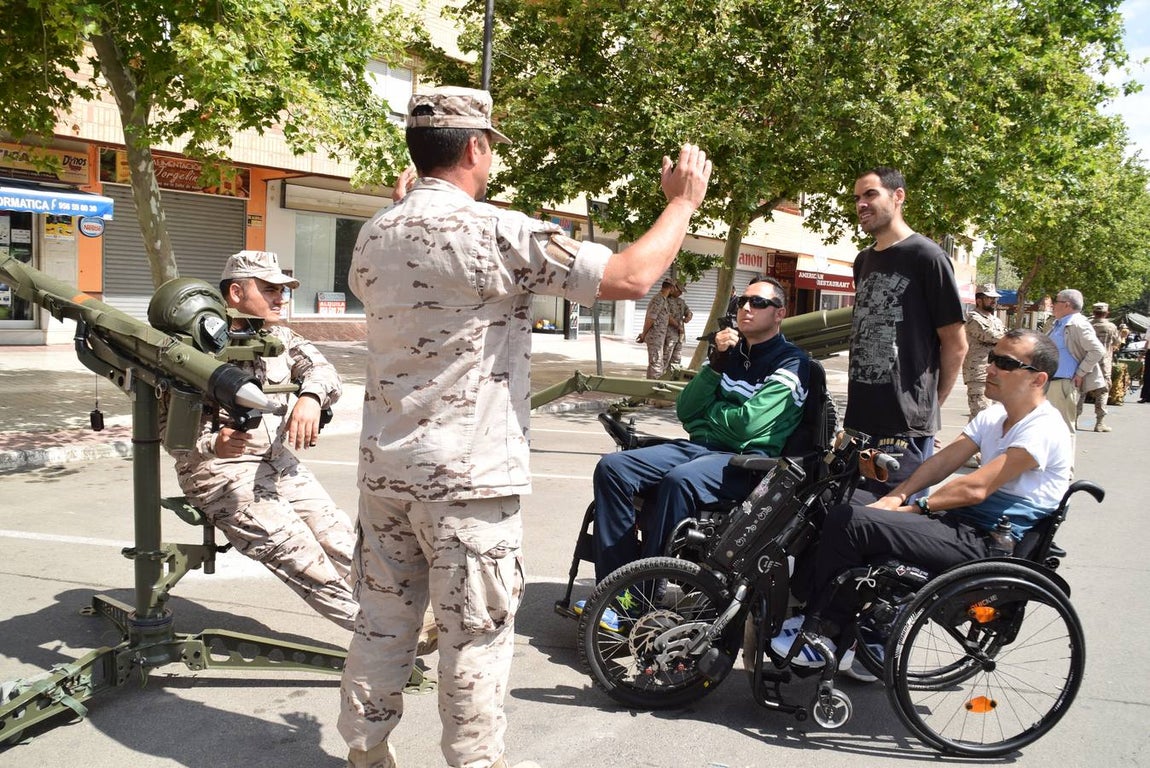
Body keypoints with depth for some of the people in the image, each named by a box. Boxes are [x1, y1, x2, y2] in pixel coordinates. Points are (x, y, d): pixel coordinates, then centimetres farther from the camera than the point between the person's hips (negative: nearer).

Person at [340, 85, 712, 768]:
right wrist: (683, 201, -1)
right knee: (475, 637, 5)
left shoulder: (376, 234, 5)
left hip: (385, 467, 7)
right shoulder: (497, 233, -16)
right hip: (469, 476, -7)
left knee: (383, 623, 17)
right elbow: (631, 277, -18)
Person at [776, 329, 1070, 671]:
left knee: (846, 521, -18)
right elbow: (944, 460, 7)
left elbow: (975, 488, -20)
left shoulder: (1043, 429, -14)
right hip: (965, 525, 10)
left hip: (986, 544, -10)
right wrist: (897, 497, -8)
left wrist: (916, 506, -10)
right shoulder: (993, 416, 16)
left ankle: (816, 637, -3)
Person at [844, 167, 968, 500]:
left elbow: (956, 343, -6)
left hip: (907, 424, -7)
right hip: (859, 418, 7)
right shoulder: (864, 261, 15)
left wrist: (930, 403, 1)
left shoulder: (926, 256, -7)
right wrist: (856, 406, 14)